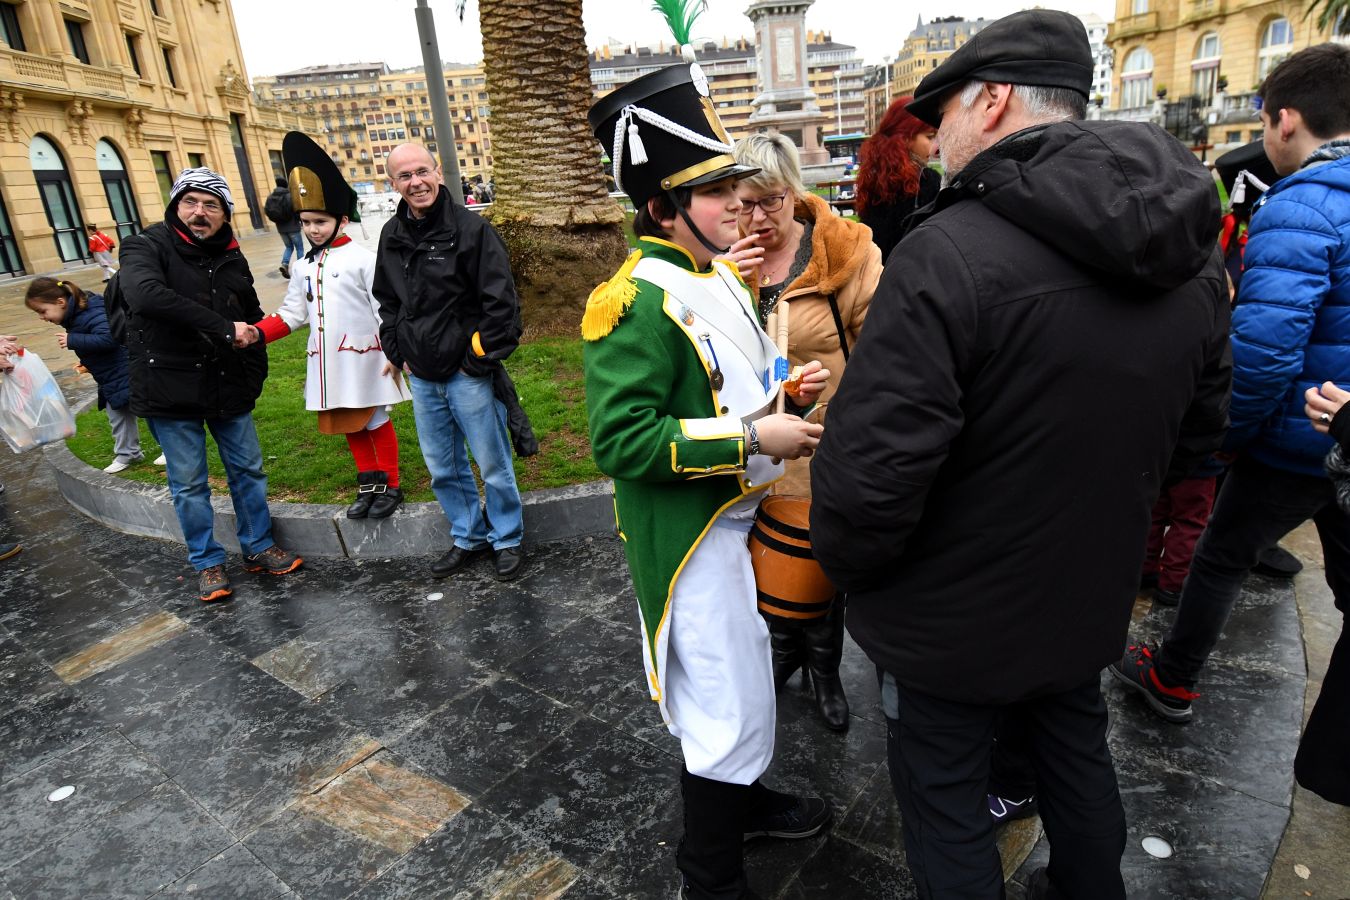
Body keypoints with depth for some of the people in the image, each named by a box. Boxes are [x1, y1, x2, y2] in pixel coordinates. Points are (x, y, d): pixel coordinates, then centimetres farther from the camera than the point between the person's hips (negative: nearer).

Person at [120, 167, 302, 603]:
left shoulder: (232, 259, 8)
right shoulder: (148, 247, -9)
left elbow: (252, 316, 21)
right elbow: (144, 294, -31)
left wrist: (254, 374, 11)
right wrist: (224, 329, -30)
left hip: (228, 387, 5)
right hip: (169, 390, -4)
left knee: (248, 470, 12)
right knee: (189, 485, 5)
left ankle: (259, 548, 28)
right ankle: (208, 563, 21)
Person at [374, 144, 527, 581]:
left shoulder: (471, 228, -11)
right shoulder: (391, 236, 8)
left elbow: (501, 302, -13)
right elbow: (387, 302, 20)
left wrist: (480, 359, -13)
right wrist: (399, 354, 10)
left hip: (468, 374, -6)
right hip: (421, 377, 6)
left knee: (493, 464, 5)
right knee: (443, 468, 16)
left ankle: (507, 540, 24)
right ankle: (468, 537, 33)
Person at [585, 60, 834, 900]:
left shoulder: (718, 276, 10)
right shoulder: (636, 300, -21)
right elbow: (620, 439, -27)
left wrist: (786, 393, 0)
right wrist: (753, 439, -25)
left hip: (739, 517, 10)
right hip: (690, 535, -9)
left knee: (741, 680, 26)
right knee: (730, 707, 3)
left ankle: (743, 799, 51)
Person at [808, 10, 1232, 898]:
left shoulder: (949, 252, -27)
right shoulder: (1192, 254, -1)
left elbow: (871, 466, -29)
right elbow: (1198, 432, 8)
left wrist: (847, 567, -10)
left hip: (954, 625, -7)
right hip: (1091, 600, 7)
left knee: (949, 810, 16)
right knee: (1079, 761, 30)